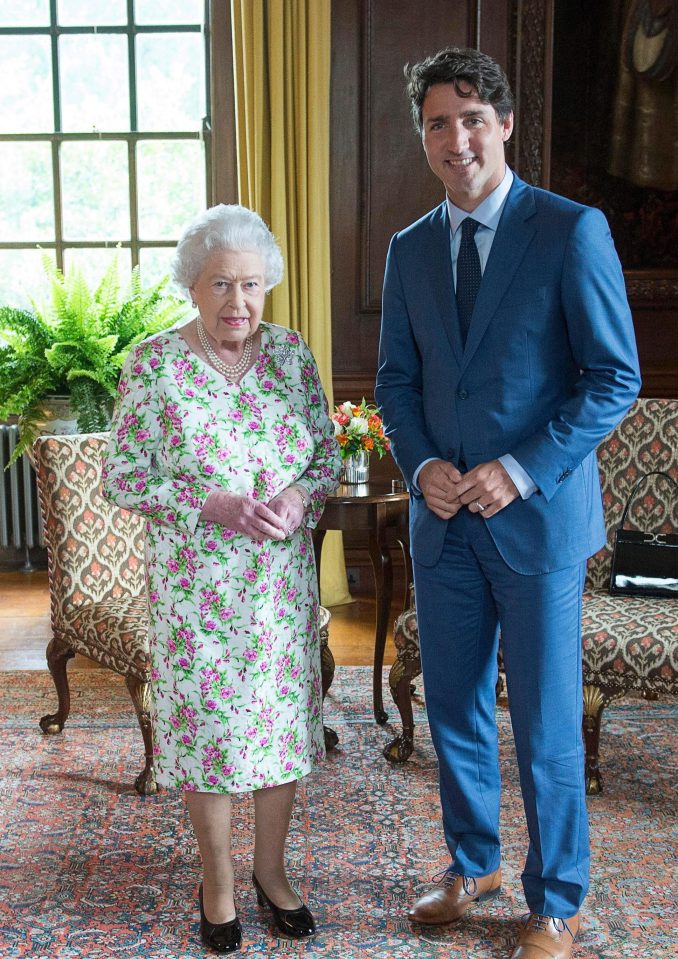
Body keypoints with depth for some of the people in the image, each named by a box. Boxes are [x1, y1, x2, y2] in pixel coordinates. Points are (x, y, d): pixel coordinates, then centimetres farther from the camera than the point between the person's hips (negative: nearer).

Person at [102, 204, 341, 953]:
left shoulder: (292, 355, 2)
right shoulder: (153, 364, -8)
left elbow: (328, 455, 7)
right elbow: (122, 477, -7)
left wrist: (300, 498, -14)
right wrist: (212, 506, -19)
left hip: (283, 578, 3)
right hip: (195, 582, -3)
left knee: (284, 716, 11)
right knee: (206, 722, 7)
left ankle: (271, 869, 31)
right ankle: (218, 880, 29)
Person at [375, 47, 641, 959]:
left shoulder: (572, 231, -7)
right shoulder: (410, 250, 9)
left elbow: (615, 378, -9)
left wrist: (520, 472, -17)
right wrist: (423, 466, -5)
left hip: (537, 518, -4)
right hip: (443, 519, 5)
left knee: (546, 729, 5)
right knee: (454, 712, 16)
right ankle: (472, 863, 38)